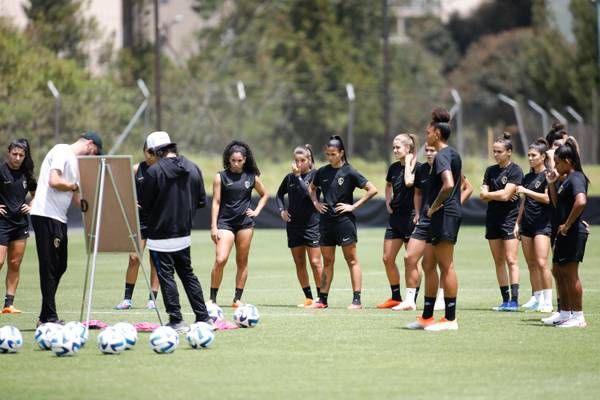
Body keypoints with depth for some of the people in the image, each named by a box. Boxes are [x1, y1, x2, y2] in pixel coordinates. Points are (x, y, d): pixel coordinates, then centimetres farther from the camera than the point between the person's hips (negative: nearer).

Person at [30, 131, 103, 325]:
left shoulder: (75, 162, 21)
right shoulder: (62, 151, -7)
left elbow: (75, 198, 21)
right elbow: (54, 181, -20)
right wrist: (76, 185, -6)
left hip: (59, 218, 10)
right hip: (46, 216, -10)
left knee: (59, 266, 12)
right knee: (50, 267, -7)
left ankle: (46, 317, 18)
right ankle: (49, 317, -4)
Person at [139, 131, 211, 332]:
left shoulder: (154, 171, -15)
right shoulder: (193, 168, 2)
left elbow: (146, 205, -11)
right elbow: (201, 200, 6)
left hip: (161, 235, -6)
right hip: (184, 233, 6)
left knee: (166, 276, 2)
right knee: (188, 274, 17)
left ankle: (176, 320, 1)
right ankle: (203, 317, 18)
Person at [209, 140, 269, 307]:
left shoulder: (251, 177, 6)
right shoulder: (221, 177, -1)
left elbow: (265, 194, 21)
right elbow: (216, 202, -2)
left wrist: (257, 211, 7)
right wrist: (214, 227, -7)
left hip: (245, 223, 3)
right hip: (225, 222, -3)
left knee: (242, 261, 5)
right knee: (220, 259, -15)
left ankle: (237, 298, 12)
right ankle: (212, 298, -8)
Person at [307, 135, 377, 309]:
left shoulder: (349, 172, -7)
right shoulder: (322, 172, 8)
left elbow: (372, 190, -9)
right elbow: (312, 188, 28)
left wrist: (353, 206, -11)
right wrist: (316, 203, 9)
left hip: (344, 220, -6)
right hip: (326, 221, 6)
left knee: (352, 260, -3)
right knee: (327, 261, 10)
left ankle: (357, 300, -4)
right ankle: (322, 300, 15)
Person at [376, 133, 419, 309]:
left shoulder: (417, 167, -9)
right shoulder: (394, 167, 11)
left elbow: (409, 181, -29)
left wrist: (408, 162, -16)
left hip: (410, 216, -8)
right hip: (395, 216, 8)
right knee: (387, 258, 6)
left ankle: (411, 299, 2)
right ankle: (395, 297, 16)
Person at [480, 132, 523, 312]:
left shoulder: (515, 171, -7)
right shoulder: (490, 170, 11)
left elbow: (505, 194, -16)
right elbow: (483, 195, 5)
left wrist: (489, 194, -2)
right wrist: (500, 195, -9)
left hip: (510, 218, -6)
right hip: (493, 218, 6)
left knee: (511, 260, -11)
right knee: (498, 261, 6)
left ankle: (514, 300, -14)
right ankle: (505, 299, 9)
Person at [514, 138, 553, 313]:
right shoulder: (527, 178, 16)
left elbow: (547, 198, -17)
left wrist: (526, 191, -16)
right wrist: (518, 223, 17)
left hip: (543, 224, -8)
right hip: (527, 223, 8)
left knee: (541, 262, -14)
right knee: (531, 264, 6)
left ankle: (547, 301, -12)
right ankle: (536, 299, 10)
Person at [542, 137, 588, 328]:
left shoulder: (576, 178, -15)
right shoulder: (566, 180, 15)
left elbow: (581, 202, -32)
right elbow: (557, 204, 23)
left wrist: (567, 225, -24)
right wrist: (552, 183, 12)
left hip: (573, 232, -11)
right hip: (564, 233, 11)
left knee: (570, 273, -7)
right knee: (558, 271, 16)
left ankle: (578, 317, -2)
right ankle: (565, 313, 23)